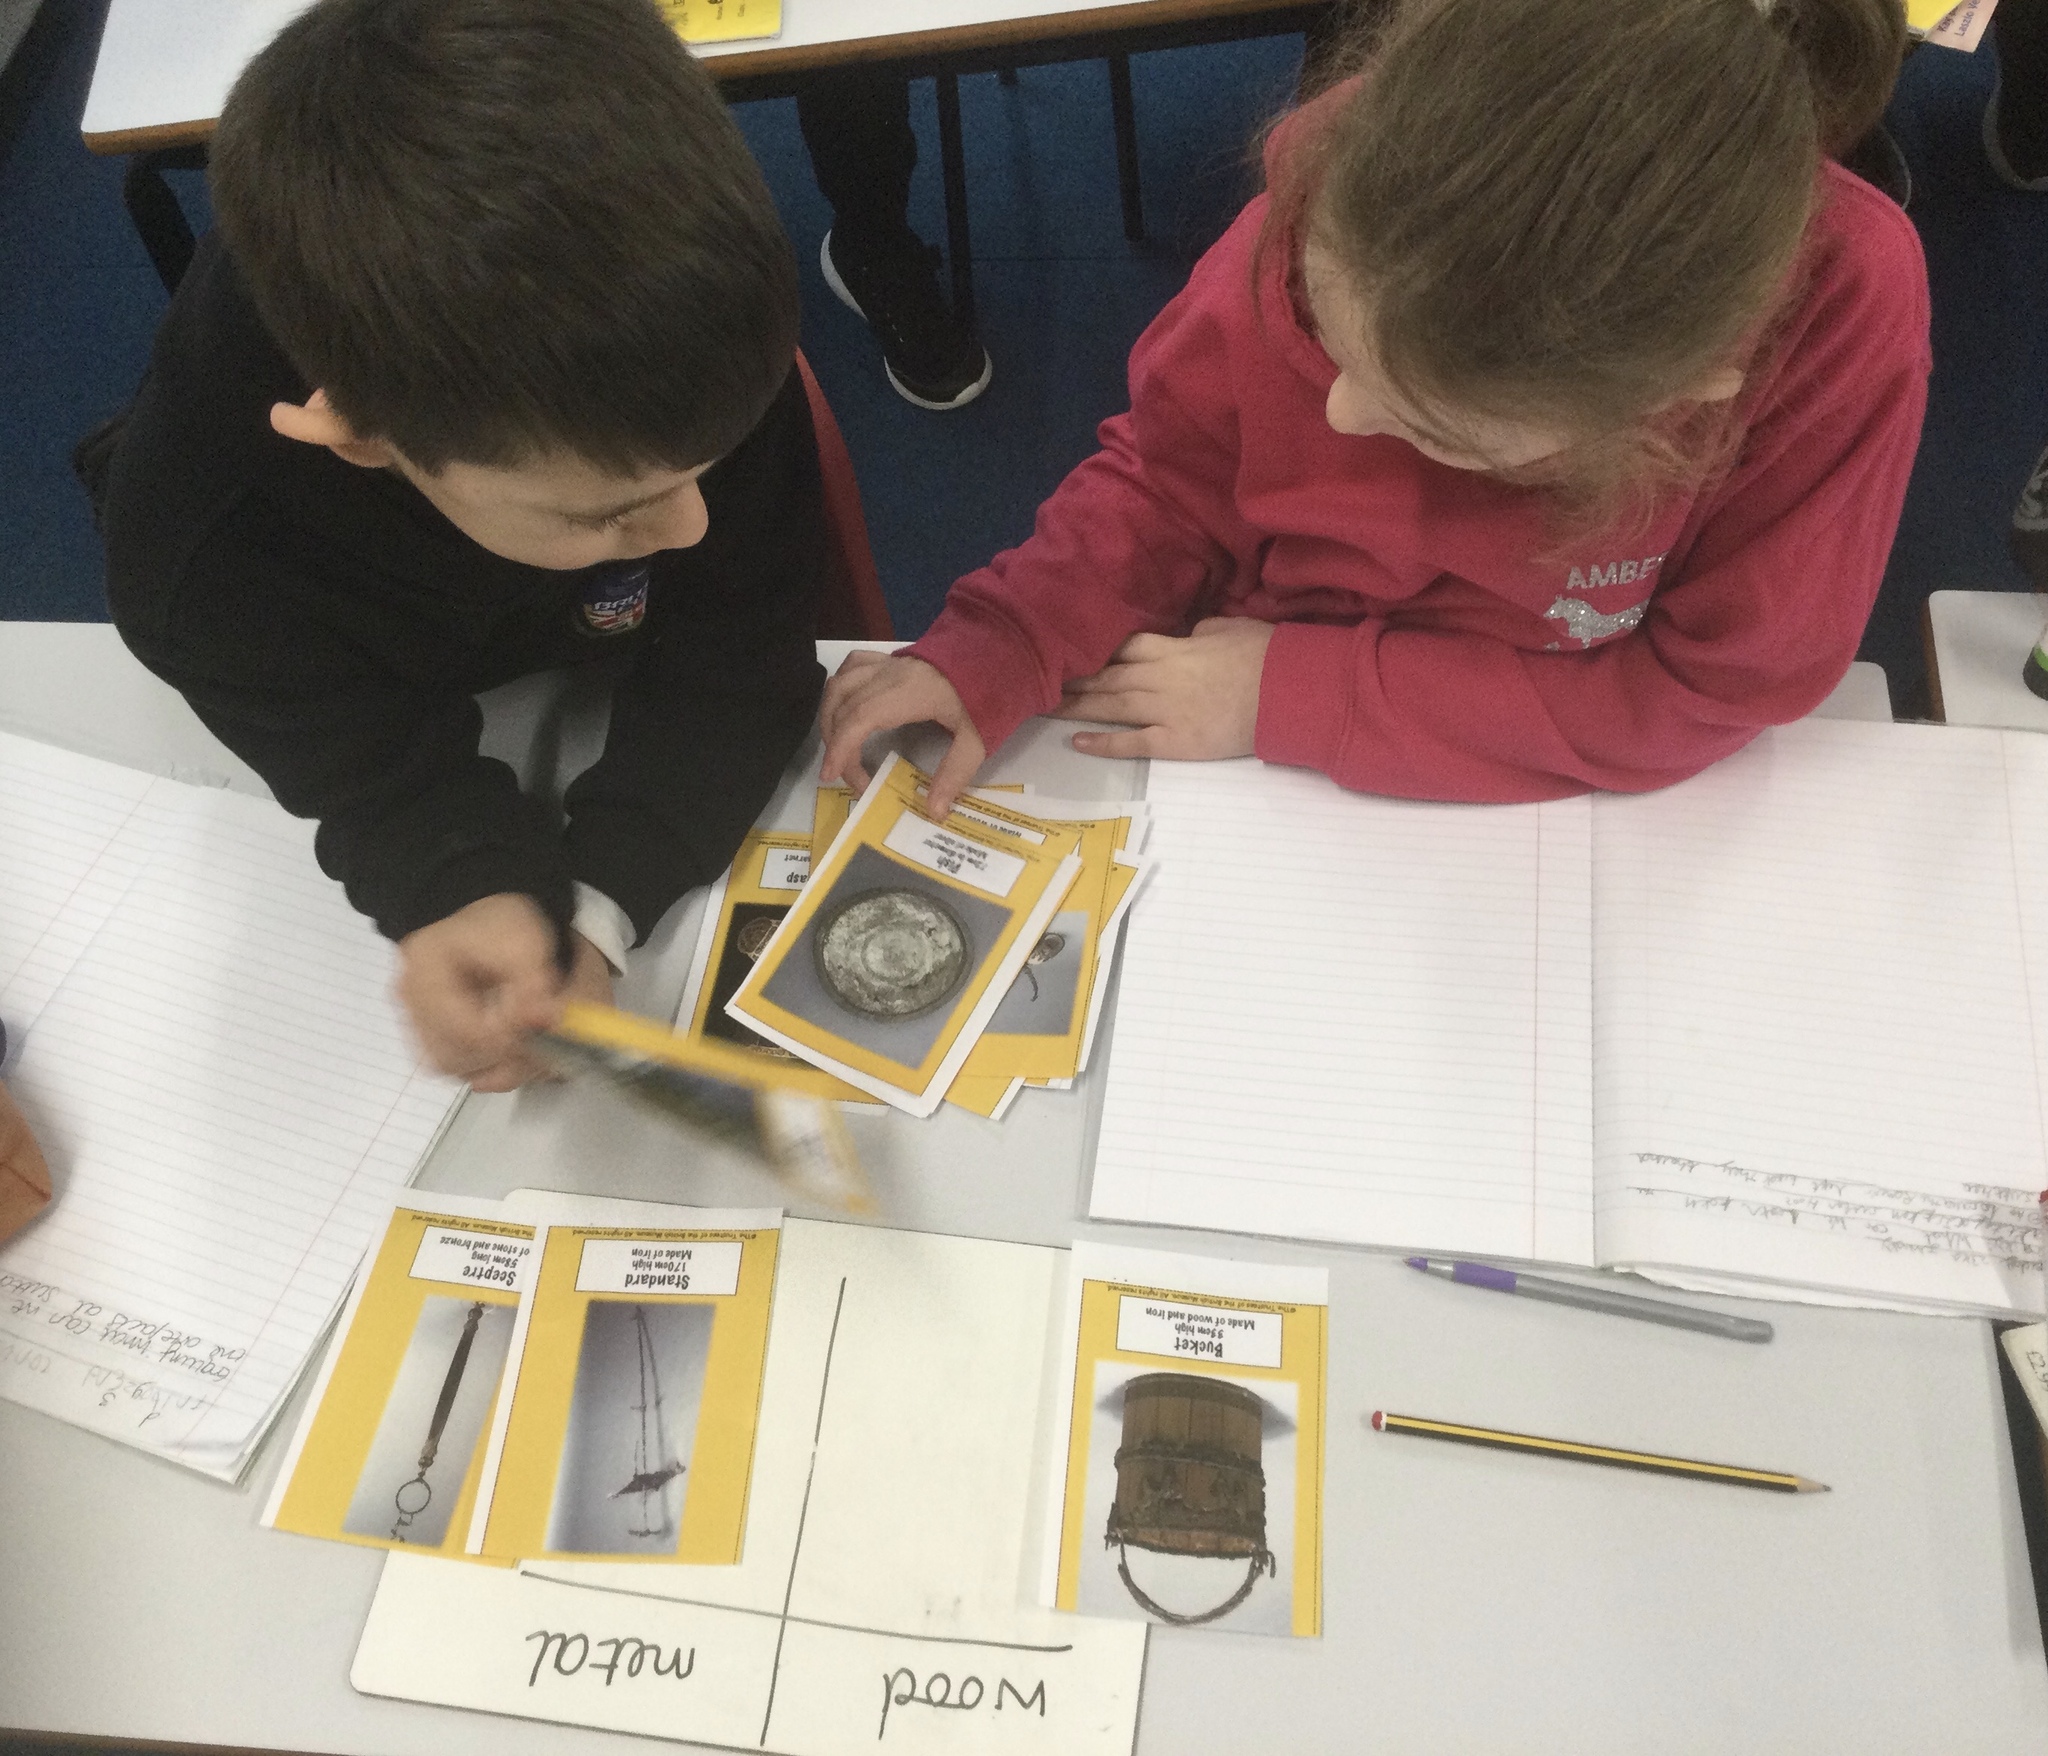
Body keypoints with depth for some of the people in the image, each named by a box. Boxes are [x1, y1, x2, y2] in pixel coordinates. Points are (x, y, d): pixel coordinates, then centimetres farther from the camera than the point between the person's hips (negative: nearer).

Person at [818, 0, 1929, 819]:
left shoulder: (1843, 304, -29)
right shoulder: (1344, 198, -24)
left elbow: (1712, 689, -19)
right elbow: (1170, 479, -7)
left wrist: (1293, 693, -22)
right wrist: (995, 653, -23)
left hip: (1554, 812, 0)